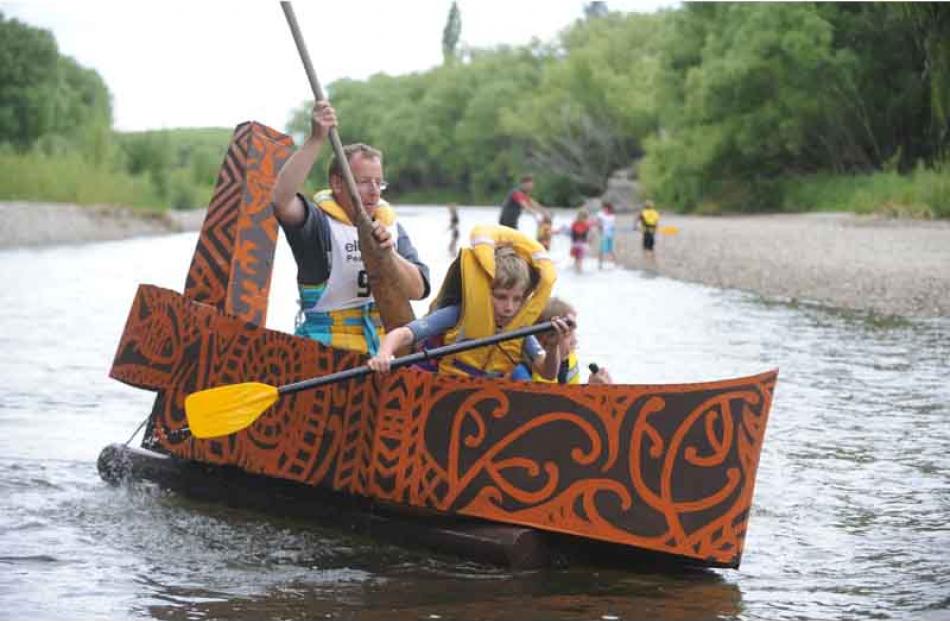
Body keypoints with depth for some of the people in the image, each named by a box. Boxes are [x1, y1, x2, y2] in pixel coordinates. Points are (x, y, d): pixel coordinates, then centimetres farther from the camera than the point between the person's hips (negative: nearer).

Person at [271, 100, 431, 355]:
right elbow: (282, 200, -25)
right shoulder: (319, 223, -3)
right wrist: (316, 140, -25)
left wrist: (387, 254, -13)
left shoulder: (391, 226, 14)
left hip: (383, 352, 5)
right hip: (325, 352, -4)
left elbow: (418, 291, 5)